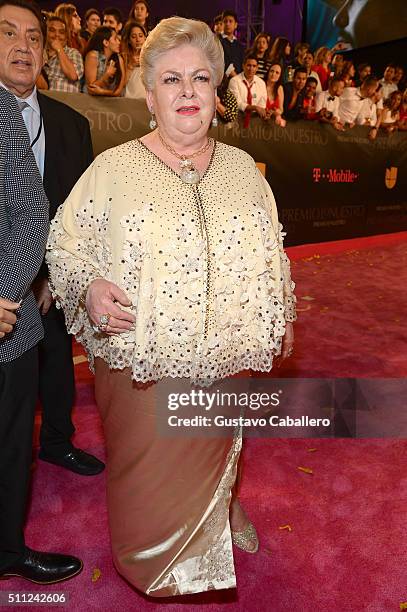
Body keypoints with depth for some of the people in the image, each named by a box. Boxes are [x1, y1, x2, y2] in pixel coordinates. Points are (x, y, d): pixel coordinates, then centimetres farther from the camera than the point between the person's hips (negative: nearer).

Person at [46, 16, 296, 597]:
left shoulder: (243, 167, 5)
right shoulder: (113, 168, -7)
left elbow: (271, 249, 13)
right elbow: (66, 242, -1)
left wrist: (282, 316, 14)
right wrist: (90, 287, -20)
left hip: (227, 361, 3)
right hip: (141, 363, -2)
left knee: (216, 454, 24)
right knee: (148, 469, 15)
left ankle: (219, 516, 57)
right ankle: (151, 567, 46)